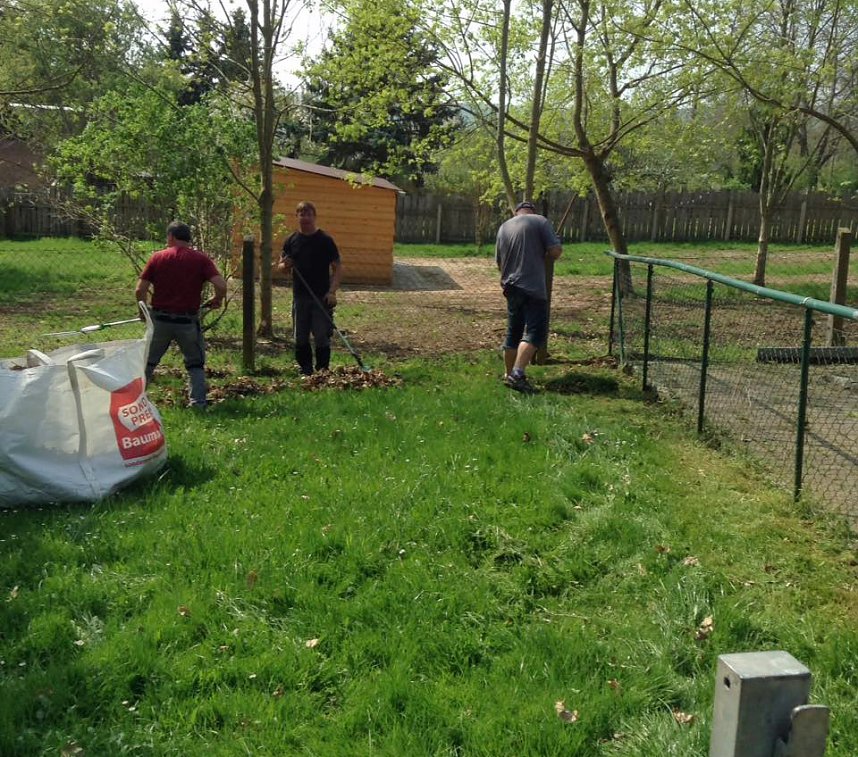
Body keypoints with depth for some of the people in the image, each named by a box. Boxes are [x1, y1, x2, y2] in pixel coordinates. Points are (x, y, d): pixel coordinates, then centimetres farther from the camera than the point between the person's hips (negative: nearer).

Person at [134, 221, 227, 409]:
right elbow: (221, 286, -14)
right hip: (188, 321, -1)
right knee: (196, 363, 16)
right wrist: (216, 300, 7)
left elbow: (140, 290, -2)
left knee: (148, 361, 18)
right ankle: (198, 401, 6)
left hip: (160, 320, 1)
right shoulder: (201, 259, -2)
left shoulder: (158, 257, 0)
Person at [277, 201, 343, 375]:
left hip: (322, 297, -4)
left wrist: (332, 291, -13)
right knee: (300, 338, 8)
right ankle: (305, 371, 21)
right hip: (299, 297, 4)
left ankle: (323, 371, 8)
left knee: (322, 337, -3)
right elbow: (281, 267, 15)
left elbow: (337, 268, -2)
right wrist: (285, 266, -10)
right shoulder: (291, 241, 8)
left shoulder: (325, 241, -2)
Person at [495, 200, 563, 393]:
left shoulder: (504, 227, 16)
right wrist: (544, 255, 11)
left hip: (510, 287, 6)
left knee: (513, 332, 15)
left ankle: (509, 374, 21)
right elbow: (556, 251, -9)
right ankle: (517, 374, -20)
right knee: (535, 332, -7)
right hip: (533, 288, -6)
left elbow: (499, 263, 20)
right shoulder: (540, 221, -1)